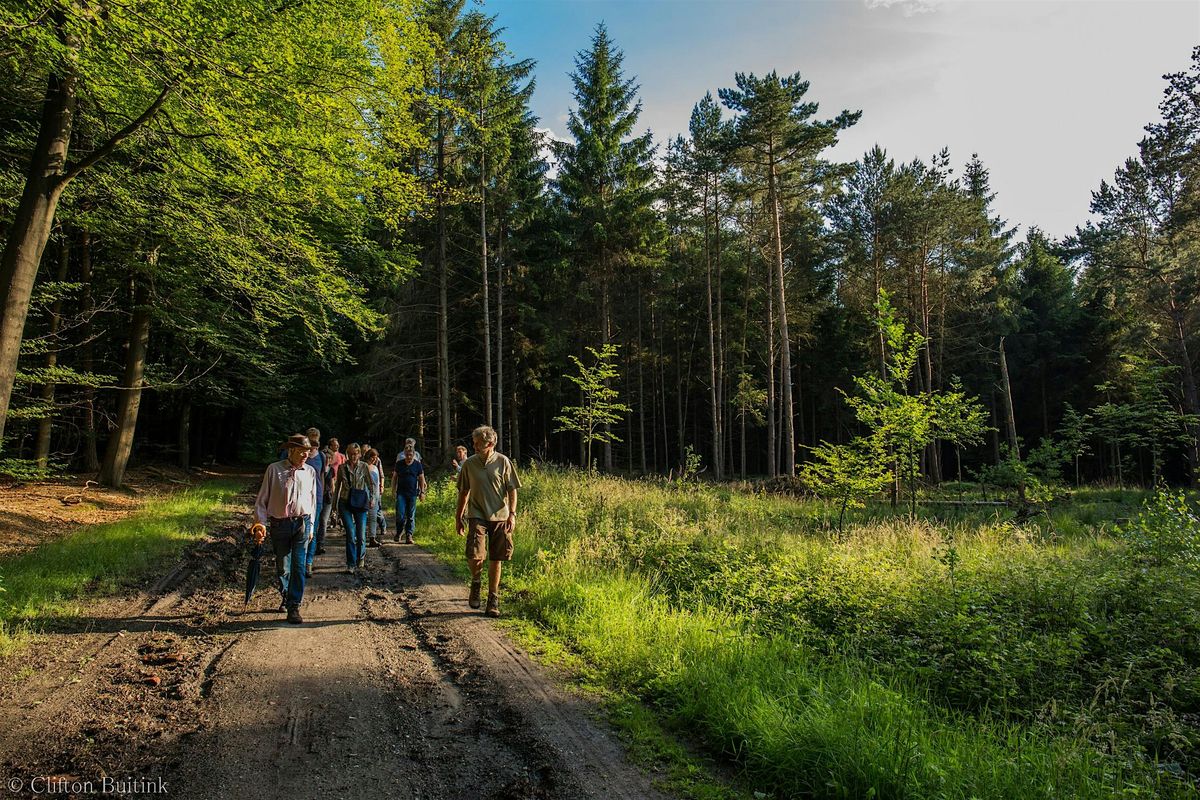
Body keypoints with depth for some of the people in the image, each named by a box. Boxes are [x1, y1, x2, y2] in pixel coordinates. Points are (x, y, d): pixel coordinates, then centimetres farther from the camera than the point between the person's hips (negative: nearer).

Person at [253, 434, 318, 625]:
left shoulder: (310, 472, 4)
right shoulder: (274, 469, -4)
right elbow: (262, 498, 0)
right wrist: (261, 522, -5)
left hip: (301, 523, 1)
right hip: (279, 524, -1)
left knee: (299, 565, -6)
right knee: (282, 566, 11)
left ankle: (293, 607, -1)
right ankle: (286, 596, 36)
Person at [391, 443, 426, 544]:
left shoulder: (418, 465, 3)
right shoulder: (399, 464, 4)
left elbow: (421, 479, 8)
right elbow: (394, 477, 11)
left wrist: (422, 492, 4)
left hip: (413, 494, 0)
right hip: (401, 493, 0)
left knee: (411, 516, 2)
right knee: (400, 515, -6)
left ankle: (409, 535, 7)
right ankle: (398, 533, 16)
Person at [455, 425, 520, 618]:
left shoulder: (503, 462, -1)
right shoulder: (469, 464, 4)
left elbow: (512, 490, 1)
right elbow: (464, 492, 13)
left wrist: (512, 514, -8)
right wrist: (459, 517, 14)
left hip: (500, 517, 0)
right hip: (477, 516, 0)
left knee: (496, 560, 5)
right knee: (475, 556, -17)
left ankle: (493, 601, 20)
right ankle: (475, 582, 15)